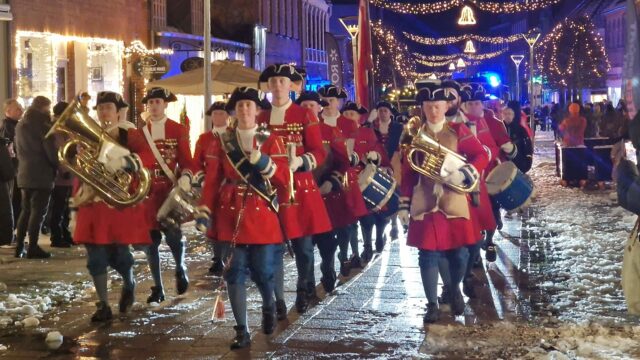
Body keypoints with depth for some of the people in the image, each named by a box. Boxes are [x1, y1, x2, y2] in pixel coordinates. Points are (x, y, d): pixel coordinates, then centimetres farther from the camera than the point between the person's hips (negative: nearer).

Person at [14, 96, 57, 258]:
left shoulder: (20, 126, 14)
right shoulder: (43, 126, -11)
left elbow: (19, 150, 18)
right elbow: (51, 151, -13)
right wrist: (57, 165, 2)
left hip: (24, 173, 8)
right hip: (41, 174, -7)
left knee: (26, 210, 14)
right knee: (38, 211, -4)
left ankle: (19, 247, 13)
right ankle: (33, 248, -5)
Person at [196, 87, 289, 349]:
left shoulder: (271, 140, 2)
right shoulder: (222, 140, 6)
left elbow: (283, 179, -5)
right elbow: (212, 178, 3)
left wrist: (264, 163, -21)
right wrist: (205, 210, -4)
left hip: (262, 216, -1)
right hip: (232, 215, 1)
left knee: (263, 271, -1)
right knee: (235, 272, -1)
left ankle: (268, 308, 32)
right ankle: (242, 331, 6)